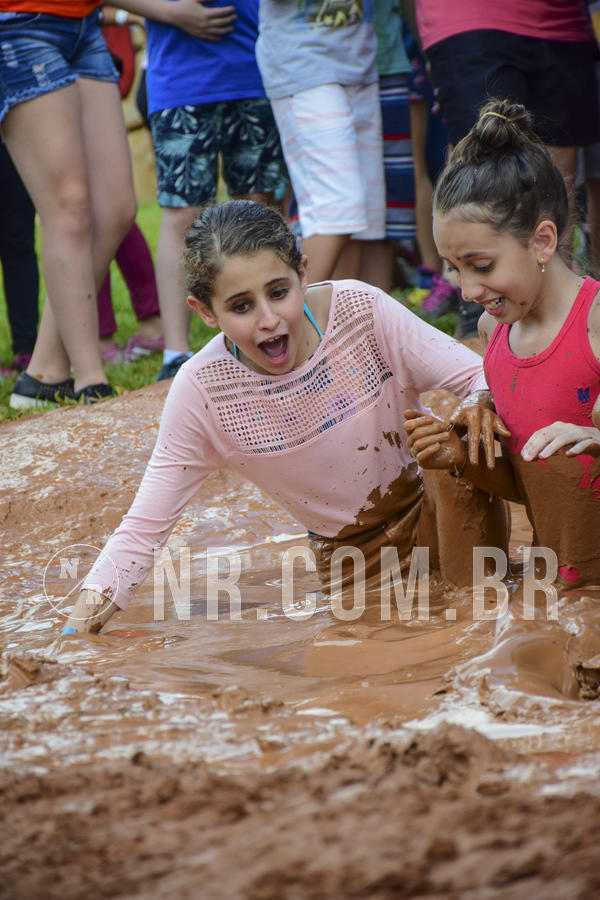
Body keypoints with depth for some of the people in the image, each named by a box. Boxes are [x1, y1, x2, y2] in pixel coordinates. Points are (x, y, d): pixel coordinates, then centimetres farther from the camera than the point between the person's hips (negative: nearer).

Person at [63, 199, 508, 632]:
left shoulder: (361, 310, -20)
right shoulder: (201, 392, -19)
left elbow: (478, 376, -14)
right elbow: (143, 530, -15)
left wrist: (482, 403, -39)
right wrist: (76, 633, -26)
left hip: (433, 505, -2)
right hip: (354, 554, 3)